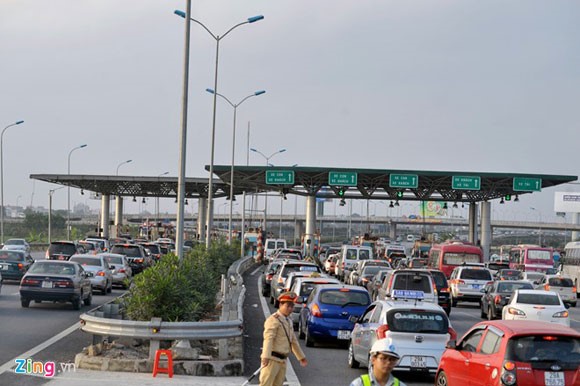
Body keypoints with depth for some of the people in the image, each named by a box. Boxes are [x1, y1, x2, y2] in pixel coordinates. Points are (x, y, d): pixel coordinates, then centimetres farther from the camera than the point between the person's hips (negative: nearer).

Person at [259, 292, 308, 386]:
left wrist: (301, 357, 31)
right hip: (272, 359, -9)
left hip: (282, 360, 9)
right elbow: (268, 338, -23)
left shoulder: (288, 321, 19)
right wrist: (266, 356, -35)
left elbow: (293, 341, 28)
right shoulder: (273, 320, -10)